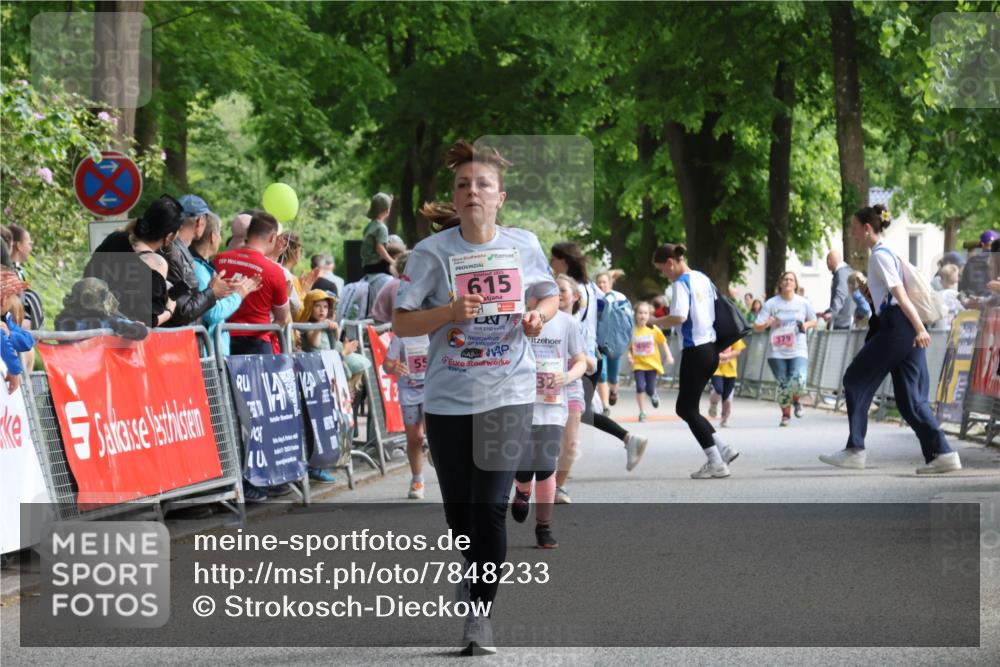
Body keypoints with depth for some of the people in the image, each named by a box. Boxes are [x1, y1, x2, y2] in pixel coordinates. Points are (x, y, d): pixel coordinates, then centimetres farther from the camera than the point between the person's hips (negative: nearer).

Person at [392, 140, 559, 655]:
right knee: (458, 508, 11)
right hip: (448, 397, 1)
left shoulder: (523, 245, 0)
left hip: (508, 395, -1)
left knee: (490, 507, -11)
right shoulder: (432, 252, -6)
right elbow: (400, 323, -5)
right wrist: (449, 313, -22)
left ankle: (481, 612, -1)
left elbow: (549, 297, 16)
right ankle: (478, 568, 42)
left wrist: (538, 316, -7)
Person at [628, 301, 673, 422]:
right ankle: (642, 412, 3)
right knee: (640, 387, -13)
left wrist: (669, 356, -4)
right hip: (638, 364, -1)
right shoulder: (632, 331, -8)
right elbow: (628, 347, 1)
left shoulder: (653, 330, -6)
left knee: (650, 390, 1)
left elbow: (663, 343, 4)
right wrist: (629, 356, -16)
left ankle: (653, 394, 41)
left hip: (652, 363, 1)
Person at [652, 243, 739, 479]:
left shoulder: (681, 284, -13)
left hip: (695, 351, -9)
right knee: (685, 407, 16)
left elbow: (679, 317, -25)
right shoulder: (703, 279, 13)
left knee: (688, 408, 1)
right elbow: (718, 311, 17)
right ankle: (722, 450, 11)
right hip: (711, 348, 9)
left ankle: (716, 463, 0)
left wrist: (655, 322, -11)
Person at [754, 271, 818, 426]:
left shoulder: (804, 303, 2)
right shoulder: (771, 304, -1)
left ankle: (796, 400, 15)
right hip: (777, 352, 0)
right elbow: (756, 327, -1)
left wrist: (806, 325, -5)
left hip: (798, 351, 0)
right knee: (783, 384, 0)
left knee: (798, 381, -21)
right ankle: (785, 414, 27)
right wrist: (767, 324, -23)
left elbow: (813, 320, 18)